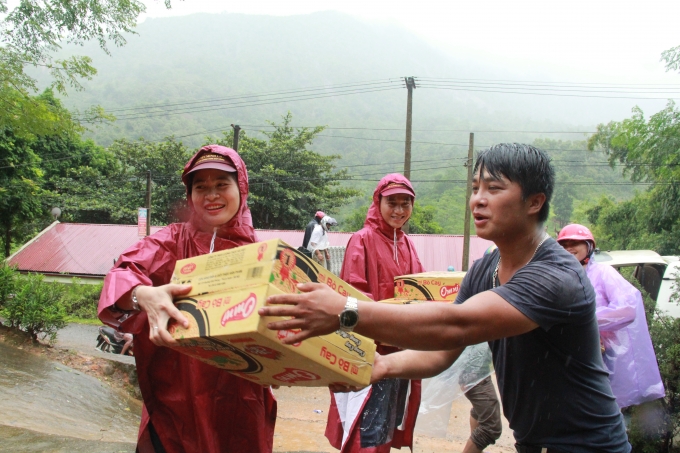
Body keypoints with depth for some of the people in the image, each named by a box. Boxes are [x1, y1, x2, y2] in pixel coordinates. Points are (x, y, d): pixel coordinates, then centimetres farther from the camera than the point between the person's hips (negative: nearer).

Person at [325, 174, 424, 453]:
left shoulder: (406, 245, 10)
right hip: (371, 348, -7)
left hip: (401, 347, 7)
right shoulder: (362, 240, -9)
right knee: (369, 430, -5)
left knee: (390, 425, 18)